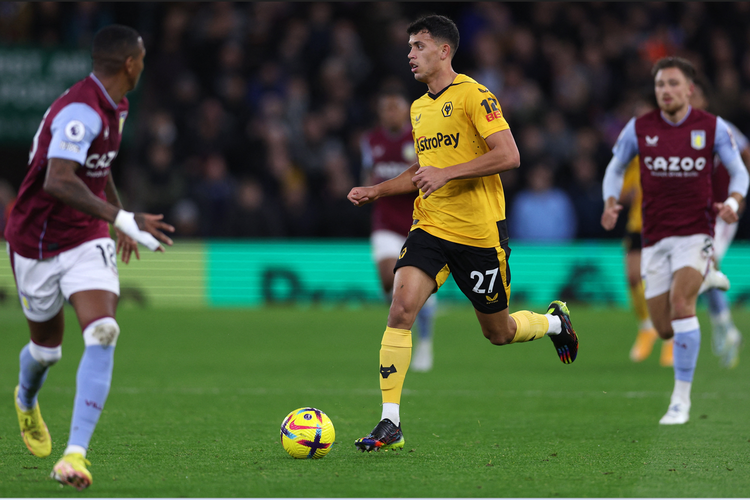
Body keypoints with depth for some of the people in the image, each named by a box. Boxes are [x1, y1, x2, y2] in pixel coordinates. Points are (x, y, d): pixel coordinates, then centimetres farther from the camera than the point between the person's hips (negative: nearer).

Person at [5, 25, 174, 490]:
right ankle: (27, 402, 52)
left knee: (103, 334, -19)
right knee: (47, 346, 13)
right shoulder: (81, 111, -25)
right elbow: (58, 181, -38)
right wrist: (124, 219, -42)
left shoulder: (114, 107, 5)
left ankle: (75, 454, -24)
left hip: (87, 240, 6)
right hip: (37, 243, -6)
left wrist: (121, 218, 32)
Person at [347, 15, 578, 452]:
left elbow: (509, 156, -19)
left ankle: (555, 321, 43)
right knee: (402, 305, -17)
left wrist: (446, 173, -24)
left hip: (480, 233, -5)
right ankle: (390, 424, -17)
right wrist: (378, 190, 13)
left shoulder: (473, 95, -10)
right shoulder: (419, 108, 13)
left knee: (498, 332, 8)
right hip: (430, 229, 5)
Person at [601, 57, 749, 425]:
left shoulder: (713, 127, -2)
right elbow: (615, 168, 15)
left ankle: (681, 398, -19)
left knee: (680, 301, -27)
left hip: (695, 233, -3)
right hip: (655, 239, 3)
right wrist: (611, 204, -5)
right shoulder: (639, 128, 1)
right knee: (665, 330, 1)